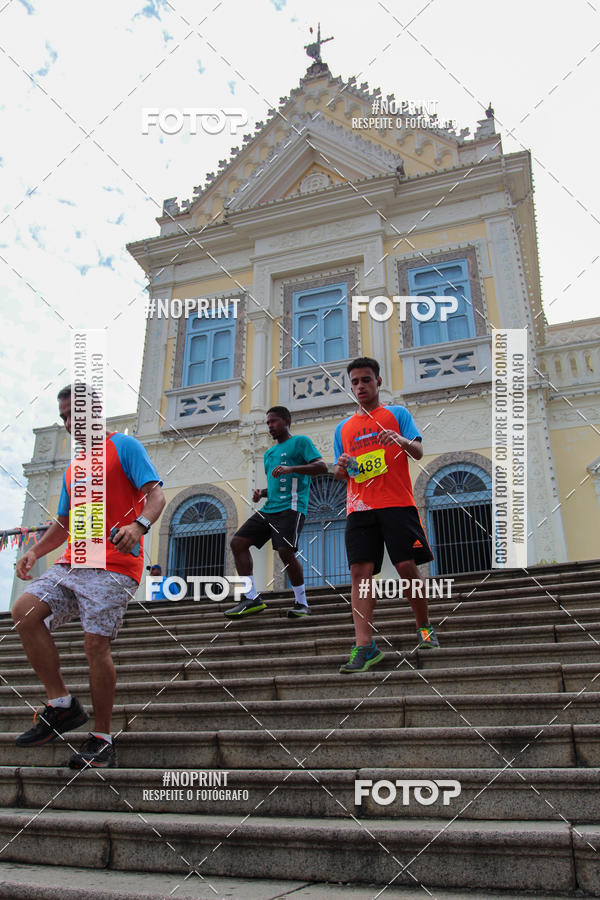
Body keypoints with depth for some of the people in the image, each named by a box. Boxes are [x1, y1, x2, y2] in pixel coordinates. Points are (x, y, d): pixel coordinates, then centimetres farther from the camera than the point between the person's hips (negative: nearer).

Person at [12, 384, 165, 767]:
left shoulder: (124, 446, 3)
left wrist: (139, 525, -29)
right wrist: (34, 553, 11)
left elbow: (156, 495, -8)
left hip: (113, 565, -7)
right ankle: (62, 705, -1)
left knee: (96, 642, -12)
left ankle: (103, 739, 2)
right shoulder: (73, 469, 25)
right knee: (25, 610, -11)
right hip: (73, 563, 7)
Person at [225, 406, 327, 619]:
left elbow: (322, 466, -9)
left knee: (285, 551, -23)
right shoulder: (269, 453, 27)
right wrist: (261, 493, 11)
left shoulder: (300, 441, 5)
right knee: (237, 542, -3)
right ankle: (252, 599, -1)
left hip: (291, 507, -8)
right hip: (269, 508, 8)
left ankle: (302, 603, -6)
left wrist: (291, 468, -21)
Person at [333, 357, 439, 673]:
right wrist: (341, 467, -4)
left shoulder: (397, 414, 10)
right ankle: (364, 646, -9)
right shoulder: (343, 428, 19)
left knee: (407, 567, -6)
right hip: (359, 508, 3)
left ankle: (424, 627, 19)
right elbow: (339, 475, 20)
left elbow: (418, 452, -2)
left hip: (397, 503, -3)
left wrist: (402, 440, -23)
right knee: (360, 572, -8)